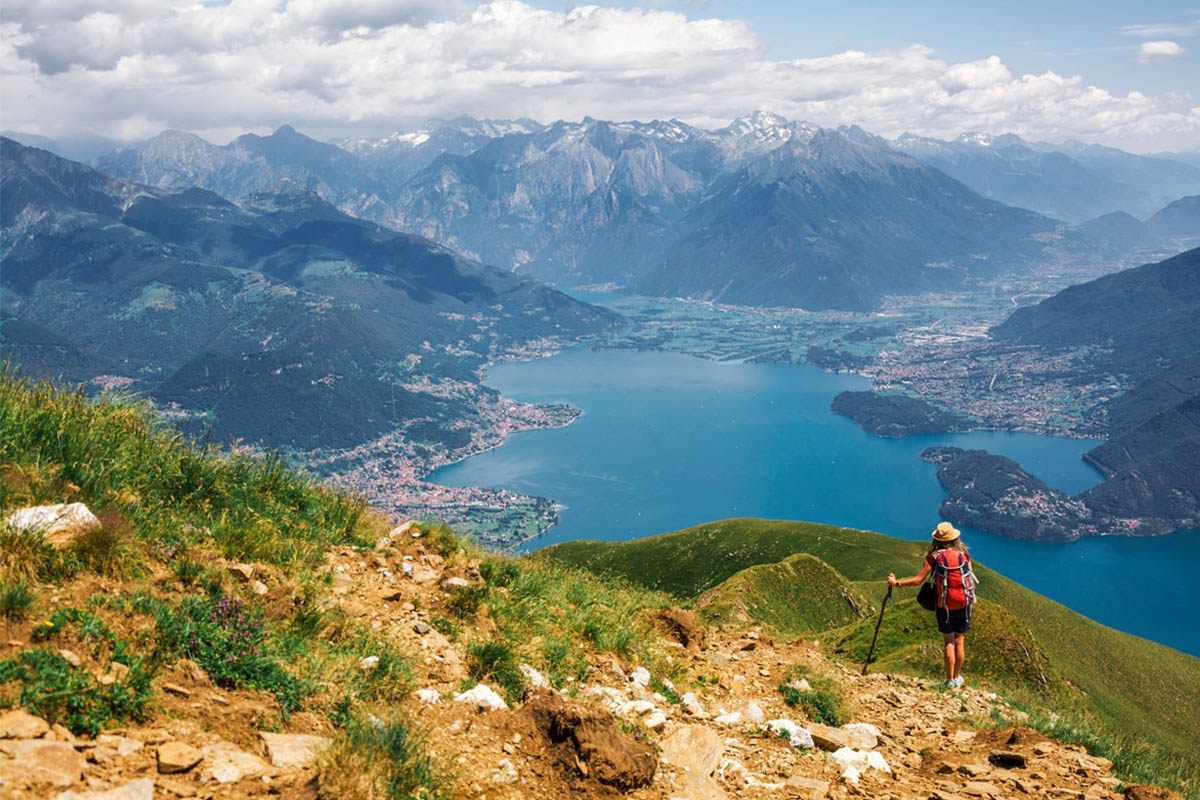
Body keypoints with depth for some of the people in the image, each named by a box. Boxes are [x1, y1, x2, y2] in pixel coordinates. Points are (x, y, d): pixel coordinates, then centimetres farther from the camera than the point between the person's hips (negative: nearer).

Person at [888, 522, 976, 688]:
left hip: (945, 607, -2)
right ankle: (957, 677, 24)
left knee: (948, 642, 8)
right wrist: (970, 598, 15)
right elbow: (971, 581, 0)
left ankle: (950, 680, 13)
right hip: (964, 605, 2)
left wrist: (896, 583, 1)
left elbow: (918, 580, -9)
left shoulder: (934, 557, -8)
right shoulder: (963, 555, -1)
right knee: (960, 641, 14)